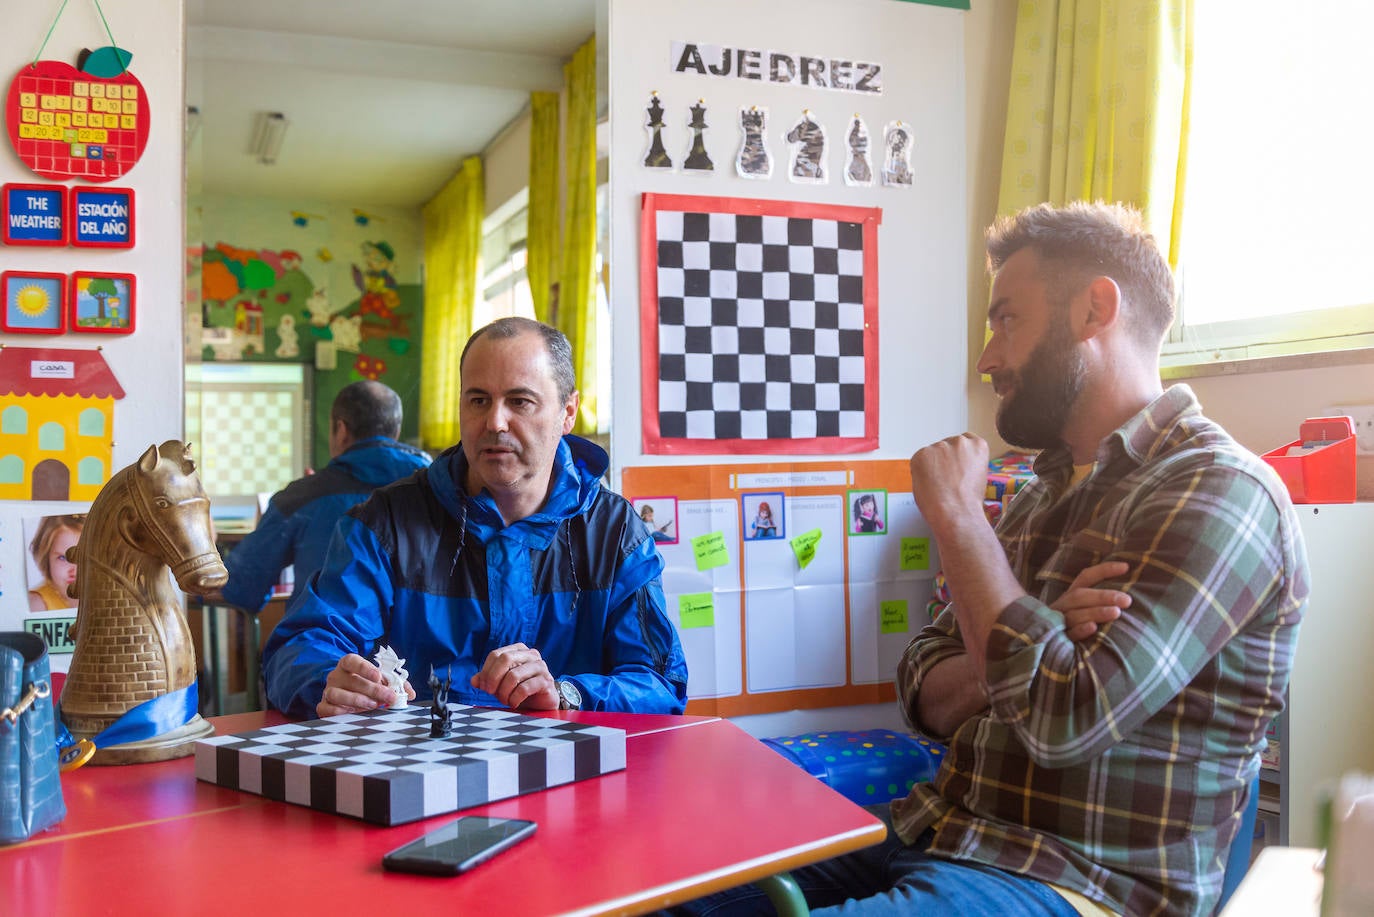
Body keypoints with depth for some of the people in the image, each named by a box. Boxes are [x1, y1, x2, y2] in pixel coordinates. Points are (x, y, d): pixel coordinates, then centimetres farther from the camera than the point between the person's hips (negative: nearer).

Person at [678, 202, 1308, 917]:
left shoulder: (1218, 490, -12)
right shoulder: (1048, 489, 15)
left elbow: (1063, 717, -24)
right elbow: (926, 698, 11)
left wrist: (955, 516, -13)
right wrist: (1034, 641, -11)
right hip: (943, 827, 8)